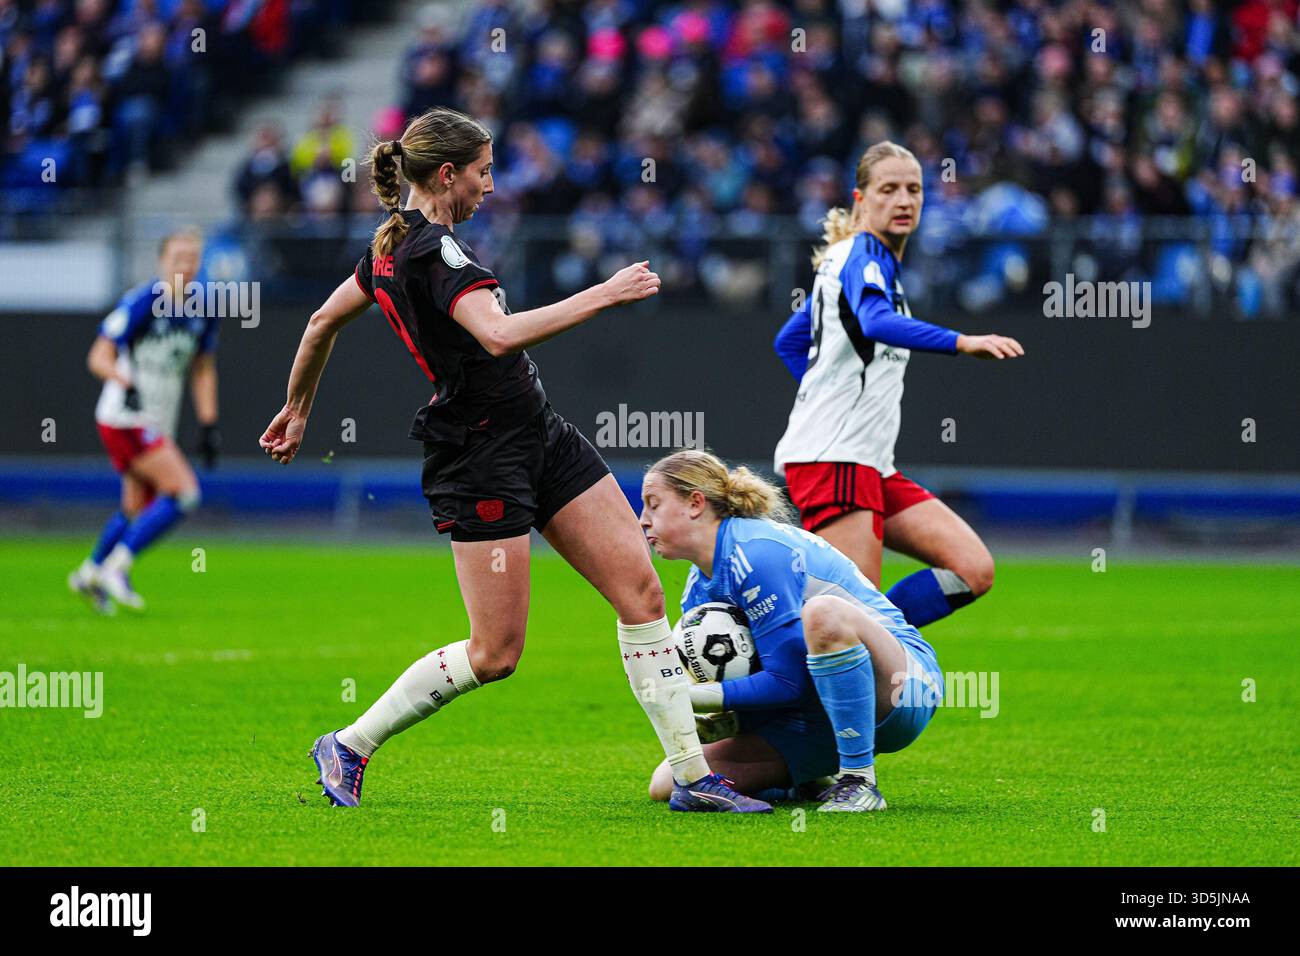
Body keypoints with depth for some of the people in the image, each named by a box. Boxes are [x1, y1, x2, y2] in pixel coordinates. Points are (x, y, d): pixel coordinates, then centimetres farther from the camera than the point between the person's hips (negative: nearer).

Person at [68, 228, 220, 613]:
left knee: (138, 508, 14)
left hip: (157, 423, 8)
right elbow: (99, 357, -17)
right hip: (125, 418, -8)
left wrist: (208, 424, 12)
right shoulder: (141, 302, -16)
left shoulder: (203, 310, 6)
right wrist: (127, 383, -36)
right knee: (184, 491, -18)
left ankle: (89, 574, 34)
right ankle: (116, 566, -10)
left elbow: (203, 369, 17)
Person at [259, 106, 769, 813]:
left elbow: (323, 321, 23)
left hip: (541, 436, 10)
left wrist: (297, 409, 36)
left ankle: (693, 775, 1)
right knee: (495, 654, -5)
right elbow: (500, 334, -34)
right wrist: (603, 295, -28)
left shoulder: (395, 245, 11)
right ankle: (348, 747, 12)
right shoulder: (434, 250, -18)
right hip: (483, 458, -10)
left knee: (641, 589, 0)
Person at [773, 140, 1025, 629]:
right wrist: (962, 342, -43)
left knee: (974, 571, -4)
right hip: (831, 458, -10)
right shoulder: (863, 255, -8)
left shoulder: (873, 259, 21)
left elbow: (789, 341, 31)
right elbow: (877, 323, -32)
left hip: (870, 463, 10)